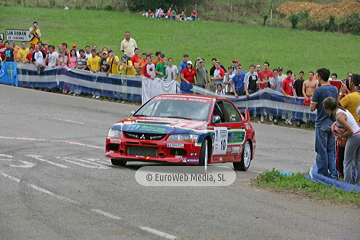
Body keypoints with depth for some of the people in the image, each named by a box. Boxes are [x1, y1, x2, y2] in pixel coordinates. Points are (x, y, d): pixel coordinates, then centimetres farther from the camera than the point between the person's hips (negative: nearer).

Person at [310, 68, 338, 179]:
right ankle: (333, 175, 10)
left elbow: (312, 108, -13)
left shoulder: (318, 90, -14)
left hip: (322, 124, -5)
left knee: (322, 151, 2)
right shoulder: (335, 89, 4)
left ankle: (323, 174, 7)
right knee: (331, 151, 11)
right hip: (333, 123, 5)